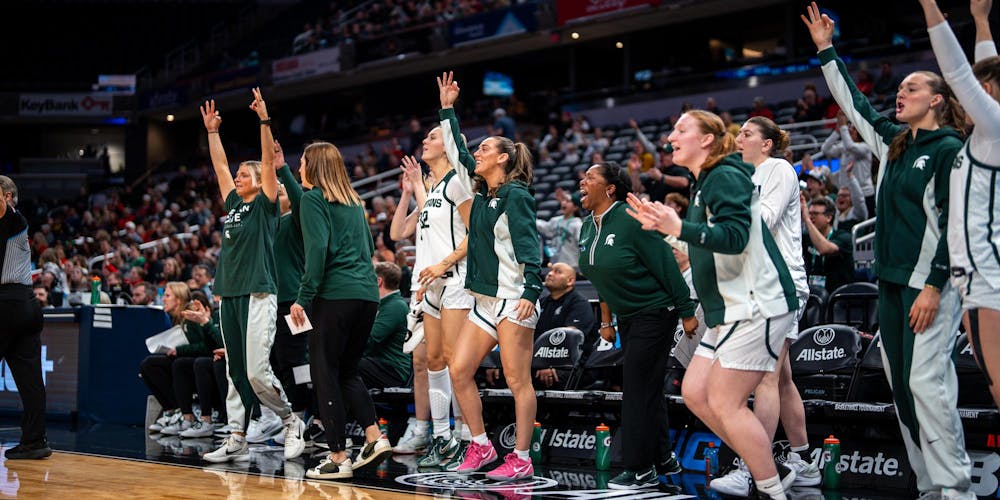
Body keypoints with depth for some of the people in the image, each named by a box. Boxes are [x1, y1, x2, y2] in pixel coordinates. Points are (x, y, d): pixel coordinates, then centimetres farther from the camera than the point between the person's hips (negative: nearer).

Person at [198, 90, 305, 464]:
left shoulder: (266, 205, -1)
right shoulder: (233, 203, 17)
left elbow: (269, 160, -10)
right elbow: (219, 165, 24)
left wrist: (264, 120, -16)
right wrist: (212, 130, 24)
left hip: (258, 295, -8)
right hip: (229, 294, 8)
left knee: (257, 372, -11)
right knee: (235, 372, 7)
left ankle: (292, 422, 8)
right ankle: (236, 441, 9)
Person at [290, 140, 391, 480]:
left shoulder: (313, 199, -3)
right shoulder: (353, 201, 18)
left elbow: (317, 250, -14)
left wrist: (304, 298, -14)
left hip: (335, 295, -7)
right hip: (367, 293, 7)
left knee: (325, 373, 0)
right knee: (347, 371, 17)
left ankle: (338, 458, -1)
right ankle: (374, 438, 4)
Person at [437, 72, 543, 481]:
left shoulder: (516, 195, -9)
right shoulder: (482, 192, 14)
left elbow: (529, 247, -15)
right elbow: (457, 153, 24)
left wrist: (531, 292, -25)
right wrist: (447, 109, 25)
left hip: (514, 300, -9)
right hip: (485, 300, 9)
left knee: (518, 381, -6)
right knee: (459, 371, 4)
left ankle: (521, 459, -2)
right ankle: (481, 447, 14)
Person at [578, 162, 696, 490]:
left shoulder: (631, 221, -21)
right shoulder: (588, 228, 4)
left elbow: (666, 266, -18)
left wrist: (687, 313, -15)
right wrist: (606, 321, 16)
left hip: (655, 312, -8)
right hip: (627, 317, 8)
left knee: (638, 387, -9)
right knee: (647, 388, 13)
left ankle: (640, 469, -3)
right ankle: (663, 459, 24)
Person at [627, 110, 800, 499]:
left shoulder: (726, 176, -12)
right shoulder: (705, 183, 18)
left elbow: (735, 235, -25)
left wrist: (679, 228, -33)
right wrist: (663, 225, 18)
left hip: (756, 306, -10)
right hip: (730, 309, 10)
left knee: (724, 404, -10)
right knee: (694, 392, 8)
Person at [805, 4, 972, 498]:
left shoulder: (948, 150, -8)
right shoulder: (893, 142, 14)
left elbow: (952, 224, -13)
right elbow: (854, 104, 27)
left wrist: (934, 287, -18)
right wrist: (826, 52, 26)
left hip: (929, 283, -8)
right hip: (891, 279, 8)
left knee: (927, 381, -13)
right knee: (900, 383, 8)